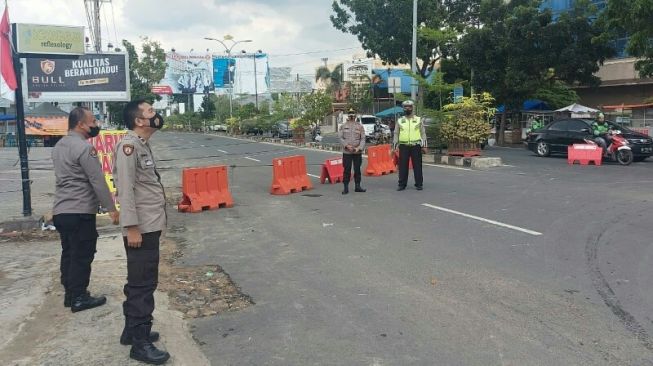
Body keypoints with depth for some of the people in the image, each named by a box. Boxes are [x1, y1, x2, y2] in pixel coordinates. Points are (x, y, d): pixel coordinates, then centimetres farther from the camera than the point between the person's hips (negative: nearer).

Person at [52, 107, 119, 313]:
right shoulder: (84, 147, -15)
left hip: (60, 211, 9)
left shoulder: (59, 146, 14)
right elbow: (97, 181, -18)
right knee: (82, 256, 0)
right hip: (80, 212, -9)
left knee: (68, 254, 15)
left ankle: (70, 294, 23)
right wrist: (111, 208, -13)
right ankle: (79, 298, 6)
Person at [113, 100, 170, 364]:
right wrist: (131, 227, -23)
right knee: (143, 284, -3)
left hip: (150, 225, 10)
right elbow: (125, 188, -21)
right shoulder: (128, 145, -15)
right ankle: (141, 343, 6)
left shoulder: (143, 145, 14)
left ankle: (132, 330, 31)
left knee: (140, 282, 18)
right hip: (141, 228, -10)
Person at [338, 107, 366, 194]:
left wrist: (359, 148, -14)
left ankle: (357, 186, 18)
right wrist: (346, 145, -14)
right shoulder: (343, 126, 4)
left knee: (357, 169, 8)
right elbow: (340, 137, 1)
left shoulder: (360, 126, 5)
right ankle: (345, 187, 7)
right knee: (347, 170, 1)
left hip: (358, 152, 1)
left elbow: (363, 139, 1)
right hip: (346, 152, -1)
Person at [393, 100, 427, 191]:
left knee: (417, 166, 1)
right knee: (402, 166, 1)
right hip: (403, 147, 1)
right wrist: (395, 146, 1)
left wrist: (424, 146, 0)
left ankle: (419, 184, 10)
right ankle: (402, 184, 10)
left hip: (416, 146, -1)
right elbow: (396, 134, 10)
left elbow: (423, 133, 7)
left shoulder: (418, 120, 8)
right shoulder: (400, 121, 9)